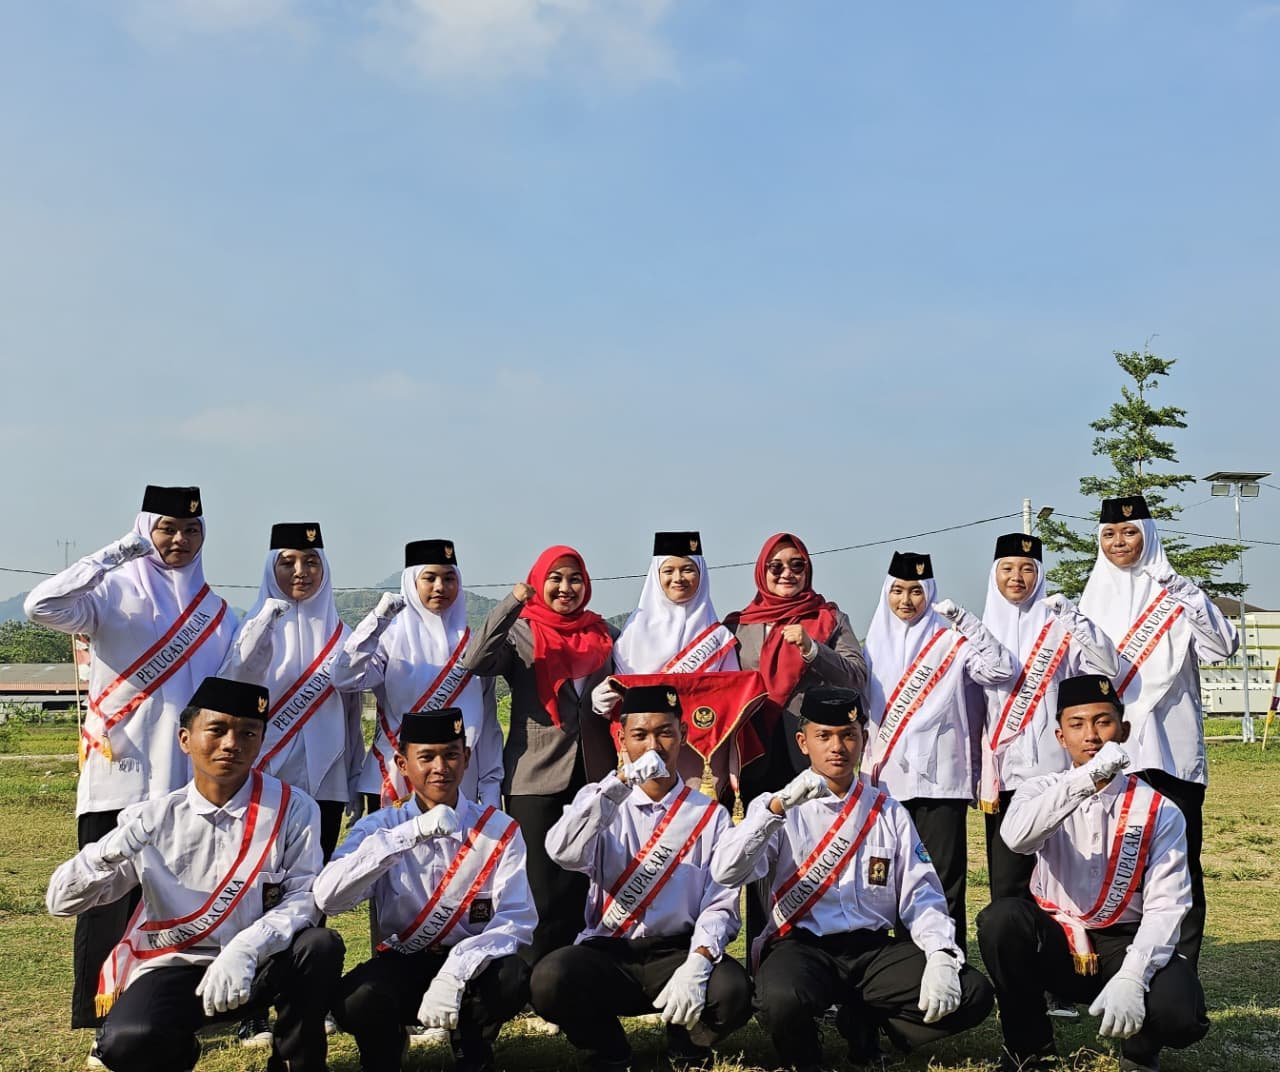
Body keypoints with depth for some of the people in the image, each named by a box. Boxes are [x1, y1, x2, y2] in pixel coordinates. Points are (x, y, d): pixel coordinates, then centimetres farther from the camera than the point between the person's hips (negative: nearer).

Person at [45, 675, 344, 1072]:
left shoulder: (292, 808, -9)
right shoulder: (152, 819, -5)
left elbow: (304, 897, -13)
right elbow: (61, 901, -2)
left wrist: (245, 948, -32)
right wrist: (107, 854, -25)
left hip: (257, 965, 0)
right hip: (175, 968, 1)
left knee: (320, 946, -31)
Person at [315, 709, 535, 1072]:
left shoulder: (499, 830, -5)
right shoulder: (380, 826, -4)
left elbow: (516, 919, -17)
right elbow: (327, 896, -22)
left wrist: (454, 973, -35)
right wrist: (410, 833, -30)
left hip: (470, 965, 0)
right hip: (401, 965, 0)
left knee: (513, 978, -33)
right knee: (355, 1002, -33)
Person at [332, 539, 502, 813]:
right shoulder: (391, 635, 1)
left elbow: (488, 722, 10)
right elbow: (344, 678, -15)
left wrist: (490, 791, 5)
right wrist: (377, 621, -22)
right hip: (393, 784, -2)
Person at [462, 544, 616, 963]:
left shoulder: (604, 633, 13)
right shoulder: (520, 632, 1)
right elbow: (474, 661, -17)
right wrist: (512, 603, -20)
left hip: (593, 775, 4)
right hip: (536, 779, -3)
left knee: (581, 889, 6)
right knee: (543, 893, -3)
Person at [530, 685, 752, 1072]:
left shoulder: (711, 815, 7)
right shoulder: (600, 801, 7)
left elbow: (721, 905, -3)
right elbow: (563, 852, -16)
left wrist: (696, 965, -22)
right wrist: (621, 782, -25)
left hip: (678, 953, 0)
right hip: (606, 953, 0)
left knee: (732, 992, -31)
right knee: (550, 978, -31)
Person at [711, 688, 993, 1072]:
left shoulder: (888, 812, 13)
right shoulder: (779, 808, 3)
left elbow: (920, 894, 7)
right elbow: (725, 872, -13)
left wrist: (941, 957, -12)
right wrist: (776, 807, -25)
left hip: (874, 949, 4)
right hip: (801, 946, -4)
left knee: (973, 993, -19)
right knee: (782, 998, -39)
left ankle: (864, 1023, 6)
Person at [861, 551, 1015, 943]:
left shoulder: (950, 640, 0)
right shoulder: (876, 643, 14)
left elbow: (1000, 670, -14)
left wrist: (965, 621, -17)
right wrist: (870, 762, 16)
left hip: (939, 777, -4)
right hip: (889, 778, 5)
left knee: (944, 878, -5)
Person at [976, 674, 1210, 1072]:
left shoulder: (1159, 811, -4)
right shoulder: (1042, 791, -1)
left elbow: (1165, 905, -14)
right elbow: (1016, 836, -26)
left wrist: (1131, 978, -30)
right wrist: (1087, 777, -34)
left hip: (1125, 946, -1)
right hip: (1054, 945, 1)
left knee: (1179, 1013, -32)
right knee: (1001, 917, -30)